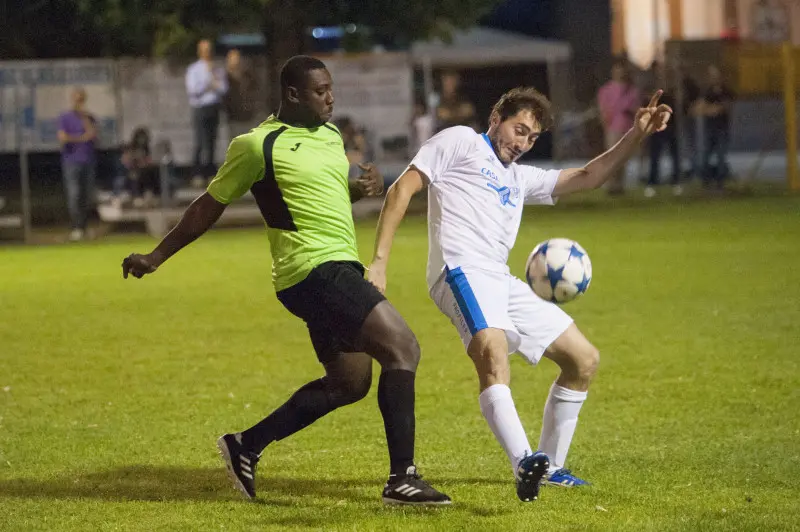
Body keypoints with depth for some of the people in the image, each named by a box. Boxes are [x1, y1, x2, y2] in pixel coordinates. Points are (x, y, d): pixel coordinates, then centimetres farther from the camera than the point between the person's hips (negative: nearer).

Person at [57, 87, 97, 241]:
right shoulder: (65, 118, 6)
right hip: (72, 161, -3)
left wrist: (85, 118, -7)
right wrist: (81, 138, -4)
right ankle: (76, 228, -15)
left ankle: (84, 227, 4)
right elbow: (63, 137, -6)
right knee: (74, 195, -12)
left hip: (89, 161, 3)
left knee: (88, 197, 0)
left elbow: (93, 134, -2)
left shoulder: (90, 118, 15)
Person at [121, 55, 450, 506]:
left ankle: (247, 446, 26)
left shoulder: (330, 135, 15)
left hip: (339, 269, 9)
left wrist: (365, 188, 7)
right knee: (403, 348, -18)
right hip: (314, 268, -9)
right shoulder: (258, 145, -7)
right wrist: (157, 257, 7)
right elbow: (209, 206, 2)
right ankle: (403, 479, -19)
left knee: (349, 383, 15)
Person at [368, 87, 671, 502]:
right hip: (462, 270, -9)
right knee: (492, 352, -34)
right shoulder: (460, 142, 11)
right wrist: (379, 261, -8)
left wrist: (637, 135, 18)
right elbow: (401, 190, 3)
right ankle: (524, 464, -54)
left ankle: (549, 467, 20)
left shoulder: (520, 178, 32)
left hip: (502, 282, 9)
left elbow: (587, 177, 31)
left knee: (584, 359, 9)